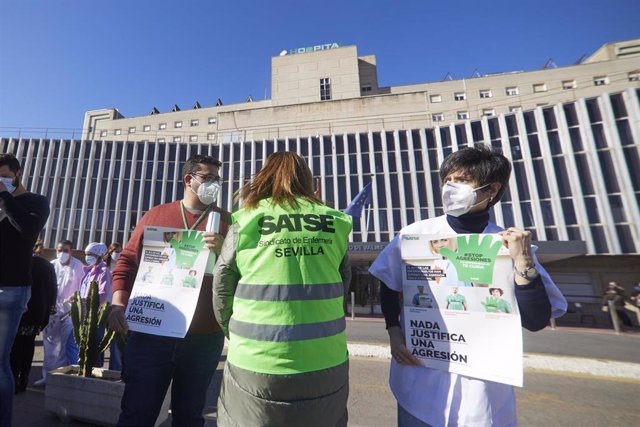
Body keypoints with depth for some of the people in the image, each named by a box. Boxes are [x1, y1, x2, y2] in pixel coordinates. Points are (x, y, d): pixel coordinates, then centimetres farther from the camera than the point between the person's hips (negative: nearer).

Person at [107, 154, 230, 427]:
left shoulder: (225, 221, 3)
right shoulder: (156, 214, 8)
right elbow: (128, 260, 9)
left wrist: (222, 251, -21)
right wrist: (118, 302, -4)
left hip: (203, 336, 0)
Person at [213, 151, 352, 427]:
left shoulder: (246, 221, -6)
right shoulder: (333, 223, -1)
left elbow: (221, 292, 0)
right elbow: (342, 285, 6)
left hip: (257, 364, -1)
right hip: (326, 363, 2)